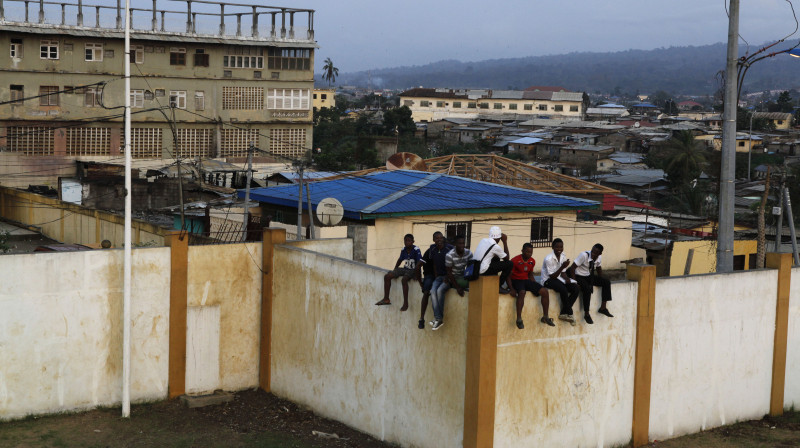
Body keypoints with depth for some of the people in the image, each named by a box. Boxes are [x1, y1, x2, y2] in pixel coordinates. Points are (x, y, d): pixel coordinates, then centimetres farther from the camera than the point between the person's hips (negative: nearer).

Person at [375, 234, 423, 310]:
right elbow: (400, 259, 19)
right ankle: (386, 299, 4)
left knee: (404, 279, -36)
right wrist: (394, 270, 19)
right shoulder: (403, 250, 0)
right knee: (387, 276, -4)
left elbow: (420, 263, -25)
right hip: (405, 269, 7)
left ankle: (405, 303, -31)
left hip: (413, 270, -7)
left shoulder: (416, 250, -18)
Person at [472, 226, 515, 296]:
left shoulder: (483, 240, 11)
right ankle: (498, 286, 7)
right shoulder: (495, 246, -11)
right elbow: (507, 258, 4)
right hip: (483, 270, -8)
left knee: (496, 259, 31)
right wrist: (504, 242, 5)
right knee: (509, 264, -2)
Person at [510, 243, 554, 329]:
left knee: (545, 292, -8)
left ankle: (545, 317, 4)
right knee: (522, 292, -39)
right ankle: (519, 319, -36)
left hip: (526, 280, 7)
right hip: (516, 280, -7)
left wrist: (536, 285, 7)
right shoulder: (515, 261, -16)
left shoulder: (532, 261, 5)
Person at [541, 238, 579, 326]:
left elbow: (563, 272, 8)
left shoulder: (563, 257, 2)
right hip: (548, 280, -7)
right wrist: (562, 267, -31)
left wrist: (567, 278, -15)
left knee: (575, 288, -14)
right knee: (563, 289, -33)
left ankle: (563, 313, -11)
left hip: (558, 278, 7)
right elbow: (552, 276, -20)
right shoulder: (549, 259, -19)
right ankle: (569, 313, -16)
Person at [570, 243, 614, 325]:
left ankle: (603, 308, 0)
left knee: (606, 282, -6)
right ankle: (586, 314, -18)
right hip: (579, 276, -7)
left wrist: (601, 281, 7)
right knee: (587, 289, -33)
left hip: (589, 276, 7)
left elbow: (598, 268, 16)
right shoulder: (584, 255, -25)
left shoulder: (598, 257, -5)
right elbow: (572, 267, -23)